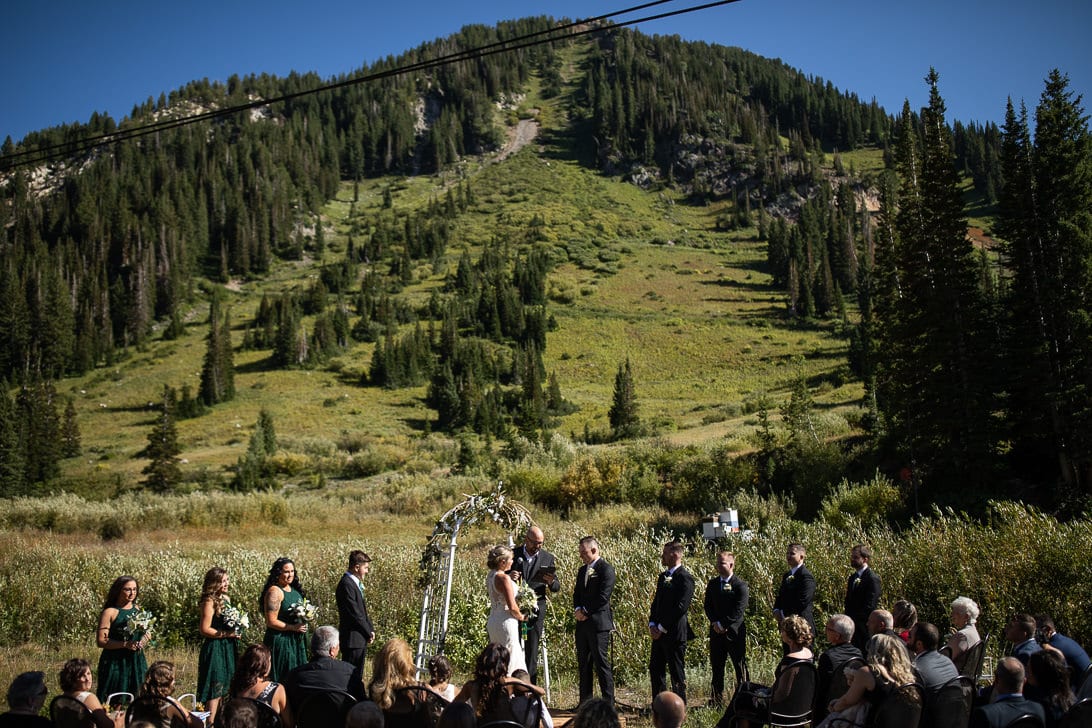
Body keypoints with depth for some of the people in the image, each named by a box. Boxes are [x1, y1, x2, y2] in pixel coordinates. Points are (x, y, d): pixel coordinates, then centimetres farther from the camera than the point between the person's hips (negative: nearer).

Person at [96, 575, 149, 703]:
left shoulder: (138, 610, 9)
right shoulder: (110, 612, -7)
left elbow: (146, 633, 21)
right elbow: (101, 641, -12)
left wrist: (143, 640, -2)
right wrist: (125, 644, -20)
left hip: (136, 662, 5)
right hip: (115, 663, -5)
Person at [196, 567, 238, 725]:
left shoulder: (225, 598, 9)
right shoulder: (209, 602, -16)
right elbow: (205, 629, -18)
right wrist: (227, 634, -16)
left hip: (227, 647, 9)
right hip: (215, 649, -9)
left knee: (224, 688, 14)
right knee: (215, 689, -4)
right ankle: (210, 722, 2)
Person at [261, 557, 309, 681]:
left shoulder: (294, 589, 8)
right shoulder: (274, 592, -15)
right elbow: (271, 622, -19)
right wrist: (294, 627, -17)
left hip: (297, 641, 8)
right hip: (281, 641, -8)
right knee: (283, 678, -1)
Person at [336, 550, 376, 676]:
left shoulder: (356, 583, 13)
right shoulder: (346, 584, -18)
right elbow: (354, 613, -20)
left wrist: (370, 630, 8)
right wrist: (369, 632, -11)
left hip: (361, 639, 10)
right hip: (352, 639, -10)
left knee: (358, 676, 14)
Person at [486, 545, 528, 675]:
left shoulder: (491, 576, 9)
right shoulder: (504, 578, -17)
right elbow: (512, 607, -19)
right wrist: (520, 616, -1)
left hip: (493, 620, 9)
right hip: (506, 622, -9)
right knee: (509, 659, -1)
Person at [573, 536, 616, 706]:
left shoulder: (606, 569, -8)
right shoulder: (582, 570, 18)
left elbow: (603, 596, -15)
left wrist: (585, 611, -11)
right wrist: (577, 609, -2)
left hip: (599, 623, -8)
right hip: (582, 623, 8)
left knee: (601, 663, -7)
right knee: (583, 664, 11)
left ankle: (608, 703, -1)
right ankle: (585, 702, 18)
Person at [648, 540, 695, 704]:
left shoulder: (685, 578, -13)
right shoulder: (663, 576, 15)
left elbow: (681, 607, -19)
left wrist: (662, 627, -16)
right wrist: (652, 624, 4)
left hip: (674, 633, -8)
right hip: (659, 633, 9)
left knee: (677, 672, 1)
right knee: (655, 670, 11)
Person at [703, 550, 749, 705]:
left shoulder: (740, 585, -7)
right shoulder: (712, 584, 10)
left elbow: (739, 611, -13)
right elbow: (708, 606, 9)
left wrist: (722, 624, -14)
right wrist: (715, 623, -7)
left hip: (734, 631, -5)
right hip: (716, 631, 5)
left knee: (740, 668, 0)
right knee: (717, 668, 8)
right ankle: (717, 701, 16)